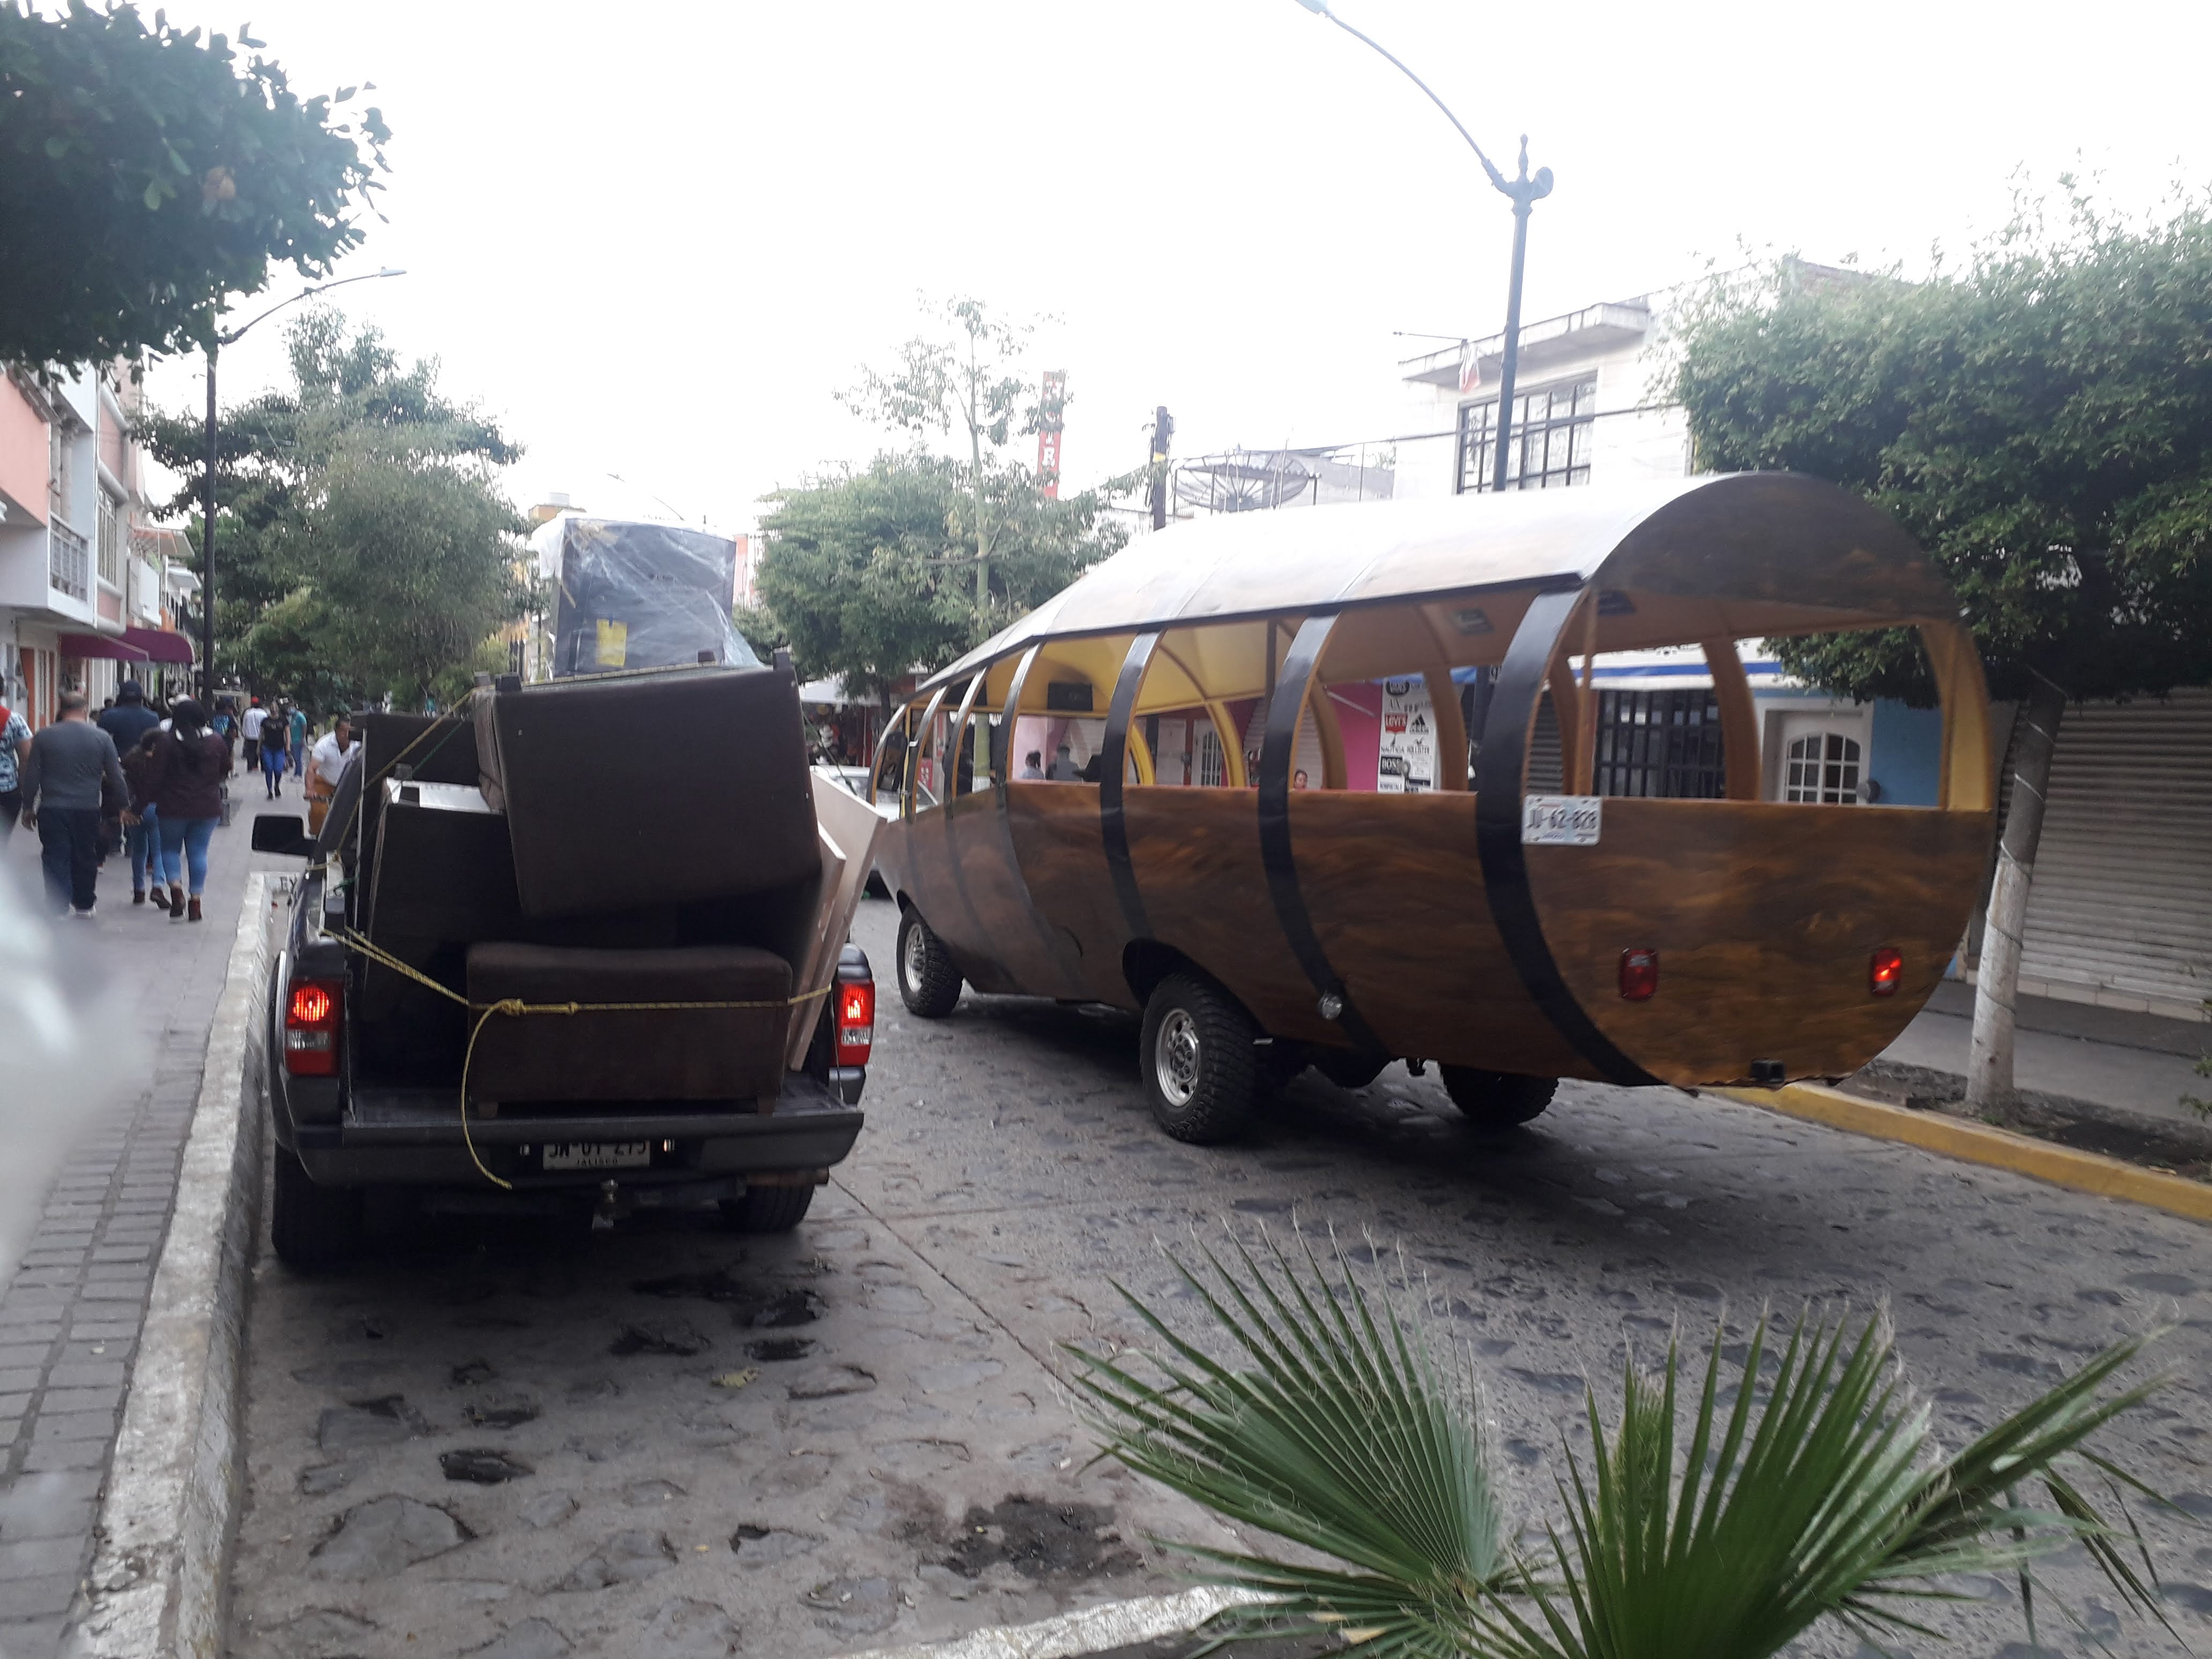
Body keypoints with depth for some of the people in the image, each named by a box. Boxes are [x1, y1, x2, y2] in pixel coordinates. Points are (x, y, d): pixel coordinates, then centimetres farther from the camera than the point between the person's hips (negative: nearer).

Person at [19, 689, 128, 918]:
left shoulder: (44, 737, -2)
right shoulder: (102, 738, -2)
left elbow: (31, 776, 1)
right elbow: (116, 778, 0)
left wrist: (28, 808, 10)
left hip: (51, 810, -1)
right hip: (88, 810, 1)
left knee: (56, 858, 4)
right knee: (85, 858, 12)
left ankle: (59, 908, 0)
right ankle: (84, 906, 20)